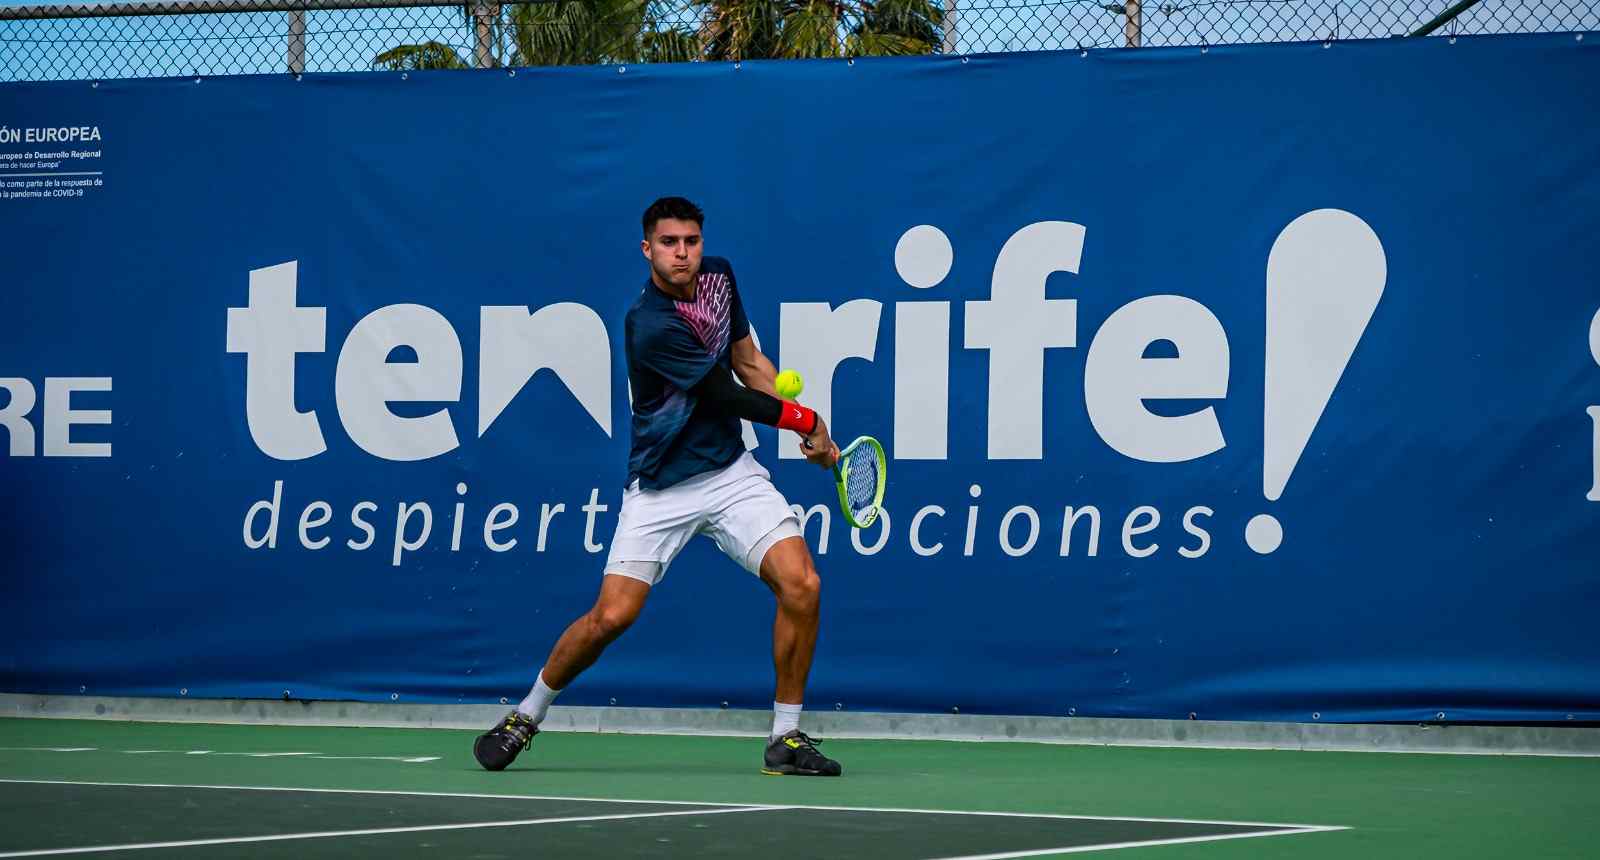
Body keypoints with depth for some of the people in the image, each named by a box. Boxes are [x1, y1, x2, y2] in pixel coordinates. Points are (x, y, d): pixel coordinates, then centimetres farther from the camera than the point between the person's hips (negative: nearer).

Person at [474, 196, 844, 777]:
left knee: (802, 585, -14)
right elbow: (731, 398, -15)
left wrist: (808, 435, 4)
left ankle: (786, 737, -2)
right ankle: (526, 717, 16)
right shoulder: (651, 326, -23)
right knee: (612, 616, -11)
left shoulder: (718, 276, 1)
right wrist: (806, 421, -1)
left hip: (731, 472, 6)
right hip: (661, 488, -6)